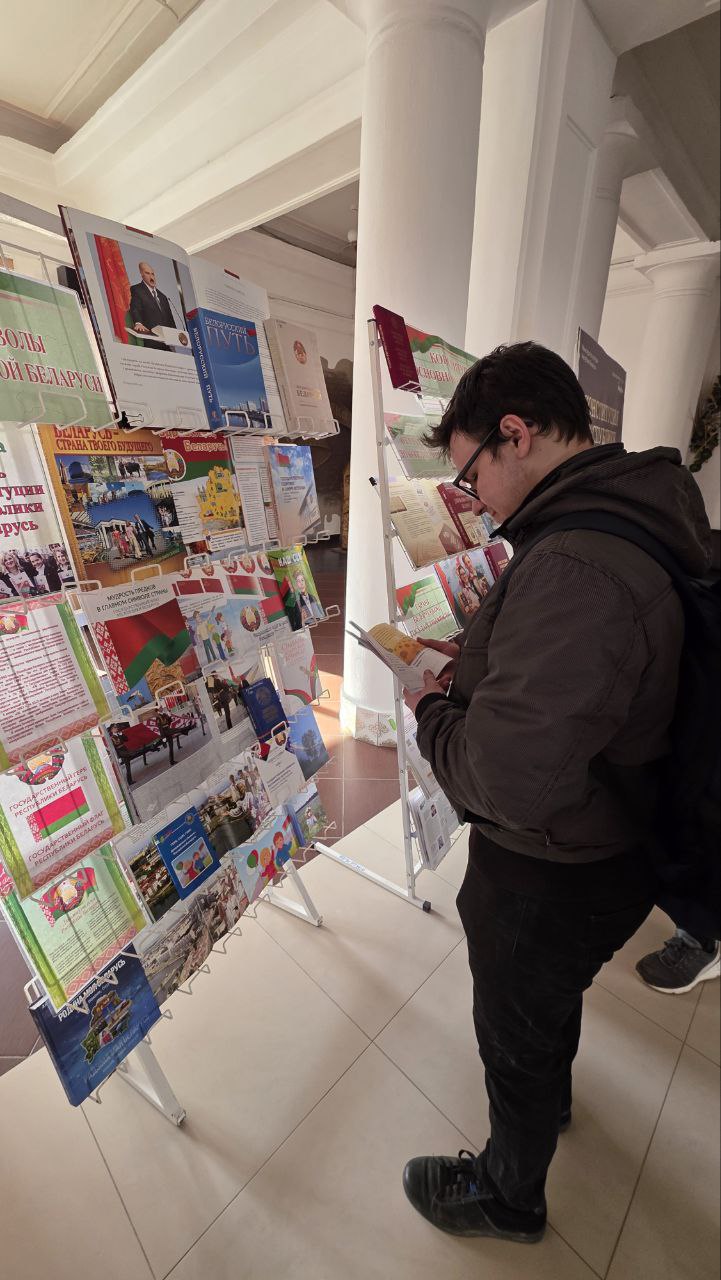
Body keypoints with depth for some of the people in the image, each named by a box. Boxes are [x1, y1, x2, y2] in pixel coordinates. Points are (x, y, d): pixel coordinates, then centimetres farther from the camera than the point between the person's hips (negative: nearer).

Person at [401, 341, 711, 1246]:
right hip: (609, 843, 9)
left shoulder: (575, 566, -35)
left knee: (516, 1038, 22)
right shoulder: (643, 521, -2)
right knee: (551, 1001, 36)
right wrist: (477, 653, 1)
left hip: (551, 879, -8)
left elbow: (510, 779, -40)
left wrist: (431, 709, -20)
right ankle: (552, 1096, 68)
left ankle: (508, 1197, 55)